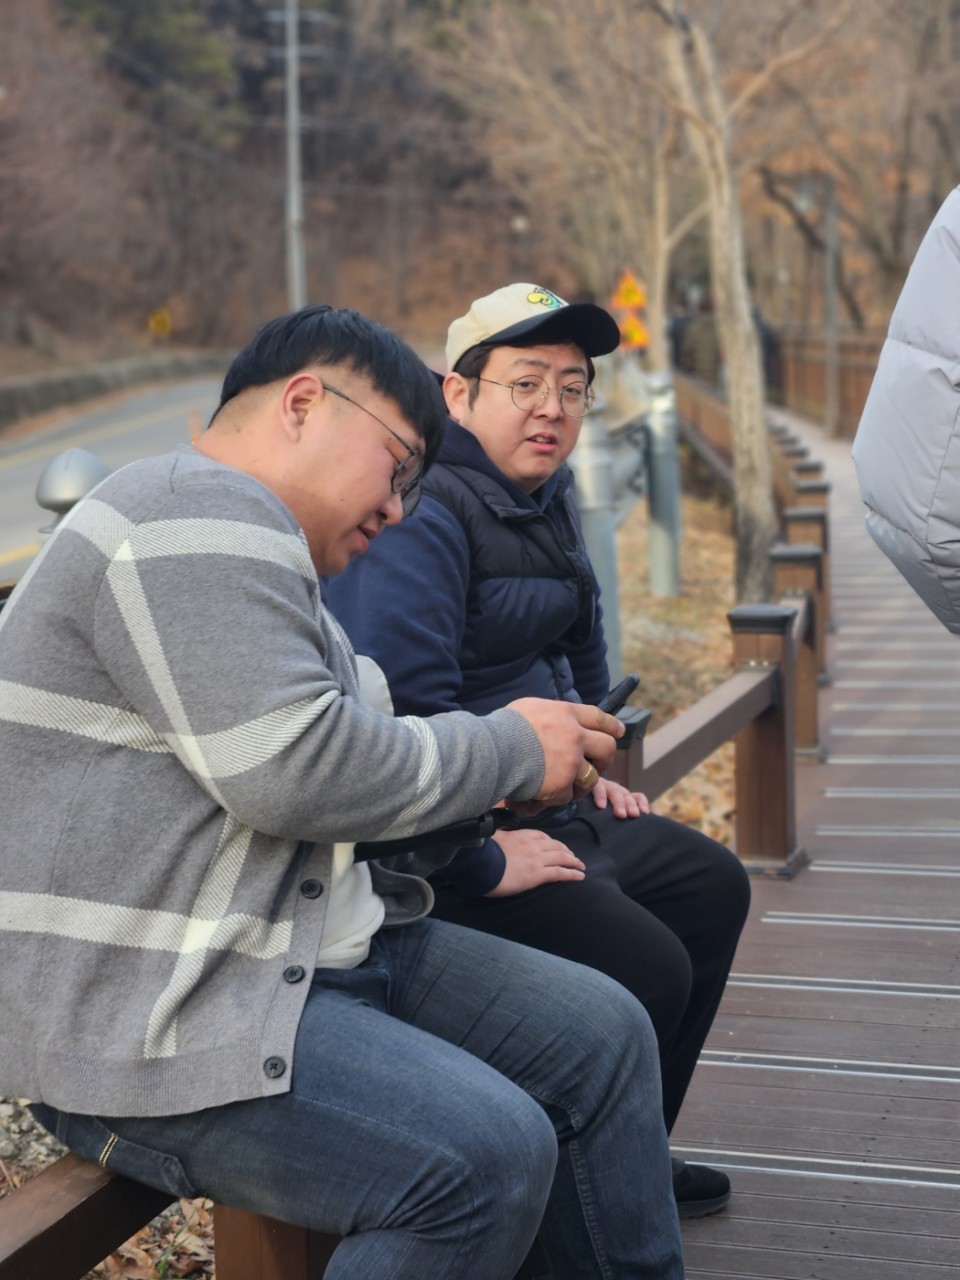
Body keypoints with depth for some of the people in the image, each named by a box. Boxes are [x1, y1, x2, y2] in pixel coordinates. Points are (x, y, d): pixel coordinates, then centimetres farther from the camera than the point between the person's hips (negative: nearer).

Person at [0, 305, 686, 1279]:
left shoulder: (241, 534, 21)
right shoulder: (197, 516, -16)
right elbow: (289, 768, -25)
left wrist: (509, 775, 7)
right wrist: (510, 751, -11)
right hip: (149, 1024, -11)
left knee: (601, 1037, 4)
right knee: (489, 1153, -26)